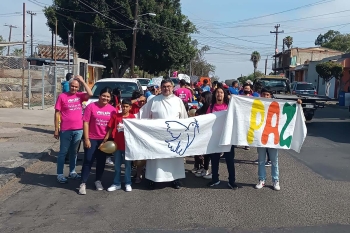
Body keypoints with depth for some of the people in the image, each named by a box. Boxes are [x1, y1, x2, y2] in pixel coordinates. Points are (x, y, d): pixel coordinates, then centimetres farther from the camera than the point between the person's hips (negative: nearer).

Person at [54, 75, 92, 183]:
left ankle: (72, 172, 26)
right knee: (63, 152, 5)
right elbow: (57, 113, -5)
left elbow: (90, 94, -16)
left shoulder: (80, 95, 4)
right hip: (66, 130, -4)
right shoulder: (62, 96, -6)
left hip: (78, 129, 4)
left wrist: (82, 81, -11)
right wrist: (56, 129, -7)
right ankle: (60, 174, 10)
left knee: (74, 152, 15)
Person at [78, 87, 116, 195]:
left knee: (101, 161, 13)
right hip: (92, 138, -3)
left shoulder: (112, 109, -1)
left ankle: (98, 181, 28)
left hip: (105, 139, 3)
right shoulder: (91, 106, -10)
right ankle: (83, 184, 7)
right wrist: (86, 139, -13)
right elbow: (86, 123, -10)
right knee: (88, 161, 0)